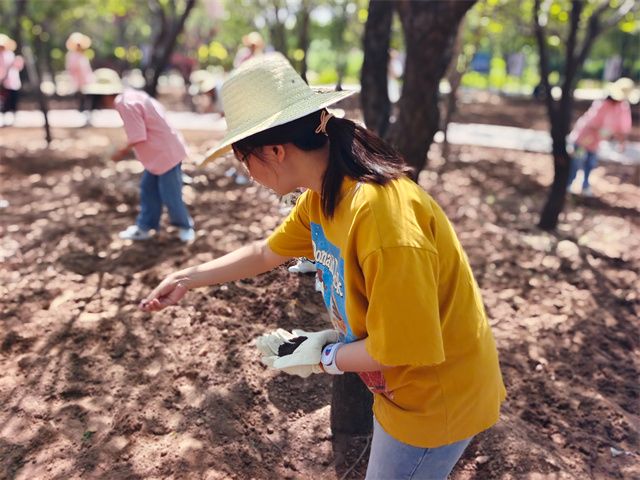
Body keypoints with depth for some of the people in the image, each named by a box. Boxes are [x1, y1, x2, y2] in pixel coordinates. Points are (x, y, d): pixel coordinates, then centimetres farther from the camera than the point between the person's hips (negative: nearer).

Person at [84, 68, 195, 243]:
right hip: (158, 152, 11)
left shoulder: (126, 104, -23)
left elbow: (138, 138, -24)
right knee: (148, 189, 16)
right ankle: (144, 227, 26)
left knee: (170, 195, 2)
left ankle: (185, 227, 21)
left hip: (166, 153, -11)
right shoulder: (130, 96, 8)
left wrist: (122, 151, -7)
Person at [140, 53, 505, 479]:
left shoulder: (381, 214, -36)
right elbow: (267, 253, 10)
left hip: (436, 397, -8)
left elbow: (403, 347, -29)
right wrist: (188, 278, 11)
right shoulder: (320, 196, -7)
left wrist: (324, 357, -14)